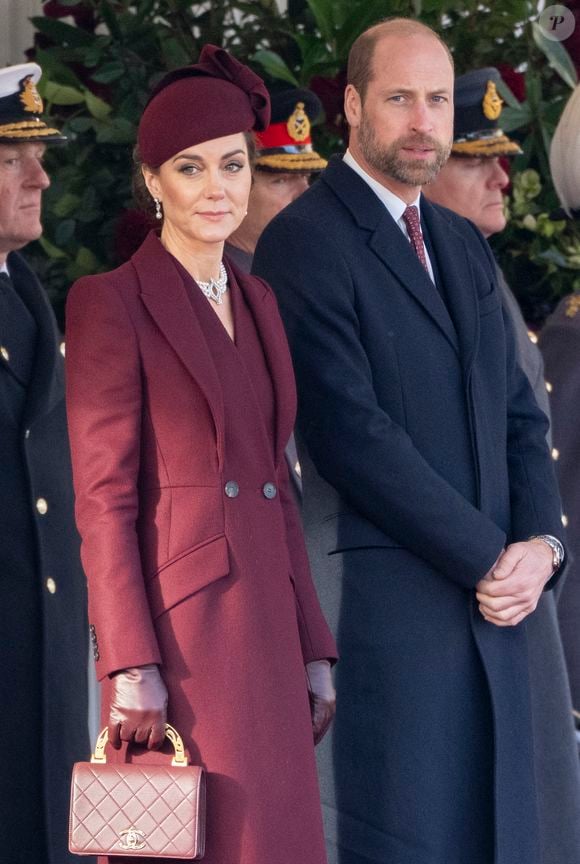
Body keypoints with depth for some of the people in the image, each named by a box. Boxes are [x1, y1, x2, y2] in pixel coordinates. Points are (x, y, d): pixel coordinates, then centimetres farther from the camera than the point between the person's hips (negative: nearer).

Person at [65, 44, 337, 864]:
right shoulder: (112, 303, -6)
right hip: (177, 636, -7)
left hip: (263, 633, 7)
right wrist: (130, 666, -15)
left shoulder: (258, 302, 15)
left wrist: (312, 646, 13)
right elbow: (103, 499, -10)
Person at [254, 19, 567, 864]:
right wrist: (490, 558, -13)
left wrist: (540, 543, -1)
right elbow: (351, 433, -14)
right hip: (385, 603, -7)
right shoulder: (305, 241, -6)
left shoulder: (463, 244, 19)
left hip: (490, 604, 7)